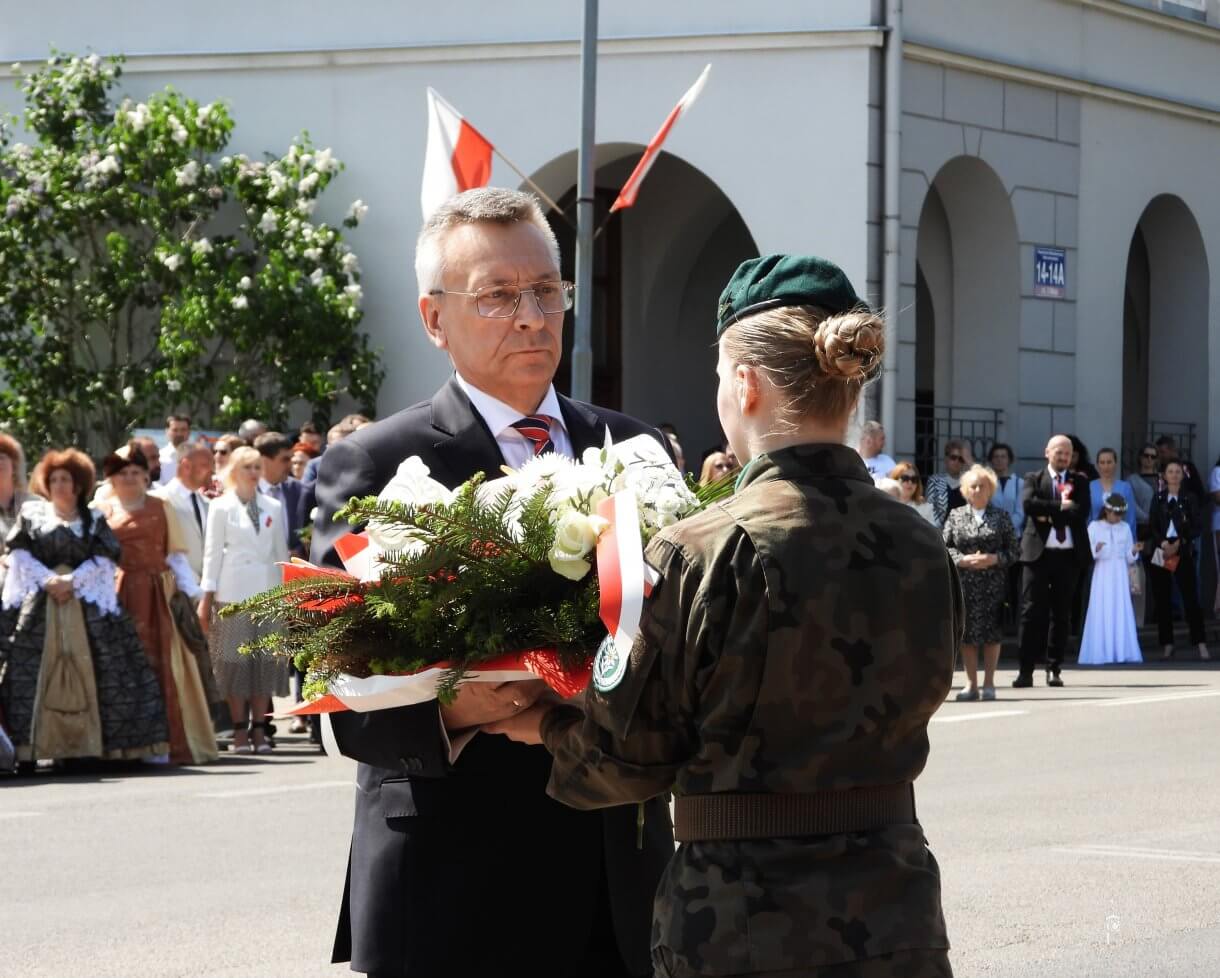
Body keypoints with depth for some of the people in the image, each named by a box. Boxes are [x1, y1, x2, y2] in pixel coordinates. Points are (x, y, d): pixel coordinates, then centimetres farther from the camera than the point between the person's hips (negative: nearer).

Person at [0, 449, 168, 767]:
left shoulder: (94, 520, 14)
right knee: (31, 671, -11)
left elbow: (103, 559, 3)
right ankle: (28, 748, -14)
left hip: (86, 605, 1)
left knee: (85, 667, -7)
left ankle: (88, 742, -6)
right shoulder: (31, 514, 14)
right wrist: (47, 580, -10)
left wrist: (71, 580, -11)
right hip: (40, 603, -1)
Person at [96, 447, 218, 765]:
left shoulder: (162, 508, 13)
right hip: (120, 596, -1)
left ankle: (172, 741, -4)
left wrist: (190, 591, -1)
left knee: (162, 664, -3)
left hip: (158, 594, 1)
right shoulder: (102, 512, 9)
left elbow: (176, 554, 10)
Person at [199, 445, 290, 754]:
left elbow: (281, 551, 15)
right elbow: (213, 552, 1)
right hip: (233, 592, -3)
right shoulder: (221, 507, 2)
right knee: (236, 659, -2)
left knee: (266, 660, 1)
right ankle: (240, 731, 2)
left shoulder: (273, 507, 12)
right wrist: (207, 596, -3)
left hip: (267, 590, 3)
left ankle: (259, 729, 6)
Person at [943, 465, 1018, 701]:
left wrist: (993, 559, -13)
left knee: (991, 631, -2)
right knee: (966, 632, 1)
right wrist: (963, 560, -12)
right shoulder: (955, 516, 9)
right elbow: (945, 547, 5)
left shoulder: (1001, 517, 6)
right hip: (964, 583, 1)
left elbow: (1013, 551, 3)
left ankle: (989, 683, 6)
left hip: (993, 583, -1)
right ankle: (971, 683, 8)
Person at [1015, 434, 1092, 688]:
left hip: (1069, 555, 2)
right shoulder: (1034, 479, 8)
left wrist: (1049, 514, -11)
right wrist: (1060, 506, -12)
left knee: (1062, 614, 5)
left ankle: (1054, 669, 11)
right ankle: (1026, 670, -4)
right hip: (1038, 553, -2)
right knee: (1032, 612, -5)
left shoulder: (1080, 482, 11)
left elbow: (1082, 512, -7)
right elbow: (1028, 504, -12)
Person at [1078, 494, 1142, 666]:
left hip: (1120, 575, 3)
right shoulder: (1095, 527, 1)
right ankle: (1101, 653, -5)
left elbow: (1129, 558, 12)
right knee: (1102, 613, -6)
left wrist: (1134, 552, -8)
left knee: (1121, 613, -2)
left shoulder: (1125, 528, 10)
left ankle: (1122, 652, 0)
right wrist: (1096, 549, -25)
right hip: (1102, 574, -3)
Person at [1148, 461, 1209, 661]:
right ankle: (1167, 644, 7)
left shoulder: (1189, 498, 4)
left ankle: (1200, 644, -10)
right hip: (1161, 552, 2)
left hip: (1183, 552, -2)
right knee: (1163, 598, 2)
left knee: (1190, 597, -8)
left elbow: (1197, 526, 0)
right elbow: (1152, 526, 5)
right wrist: (1163, 543, -12)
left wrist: (1178, 543, -11)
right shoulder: (1158, 498, 9)